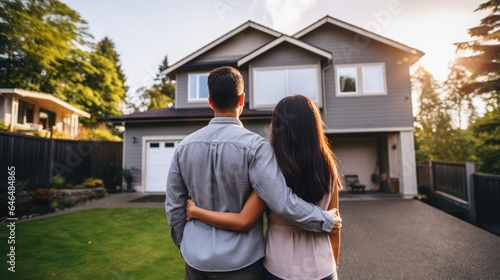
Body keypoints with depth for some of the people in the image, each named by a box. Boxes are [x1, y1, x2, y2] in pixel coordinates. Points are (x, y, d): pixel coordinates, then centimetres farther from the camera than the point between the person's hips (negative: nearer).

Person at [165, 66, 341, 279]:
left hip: (196, 260, 4)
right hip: (240, 261, -3)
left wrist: (185, 246, 16)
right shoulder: (254, 145, -19)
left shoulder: (184, 146, -6)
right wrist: (328, 220, -7)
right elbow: (283, 203, -23)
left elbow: (173, 206, 1)